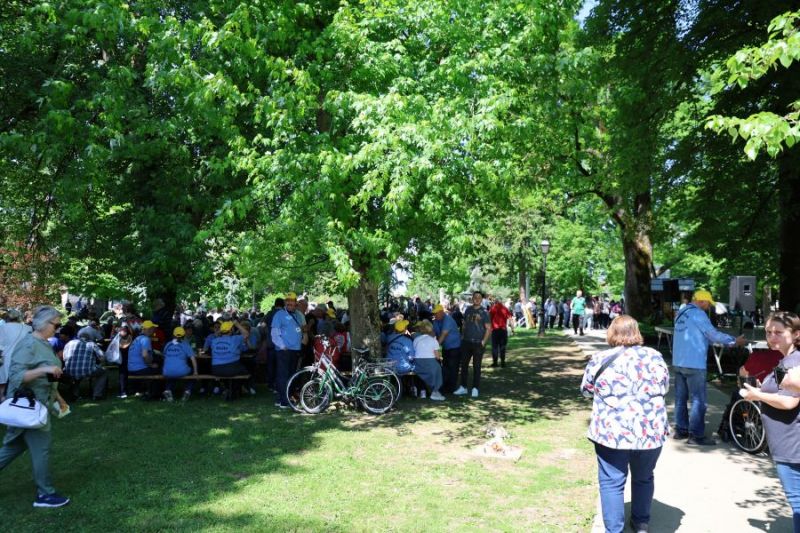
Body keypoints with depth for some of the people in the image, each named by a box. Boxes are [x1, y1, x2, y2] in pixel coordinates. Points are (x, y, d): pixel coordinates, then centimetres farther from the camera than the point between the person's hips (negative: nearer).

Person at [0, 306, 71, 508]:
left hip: (37, 404, 10)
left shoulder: (43, 344, 11)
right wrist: (44, 369, -34)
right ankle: (45, 494, 8)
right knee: (41, 447, -2)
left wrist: (58, 398, 22)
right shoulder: (28, 345, -18)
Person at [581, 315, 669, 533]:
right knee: (644, 478, 22)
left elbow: (586, 389, 8)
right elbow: (665, 387, 16)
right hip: (651, 431, 3)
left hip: (611, 432, -3)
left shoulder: (599, 359, -5)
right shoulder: (654, 357, 1)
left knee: (611, 482, 7)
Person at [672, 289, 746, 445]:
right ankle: (696, 435, 0)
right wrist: (734, 341, -2)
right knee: (698, 400, -2)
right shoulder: (697, 314, -11)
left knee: (681, 398, 12)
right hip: (694, 364, -9)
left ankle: (681, 430, 19)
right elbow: (712, 333, -13)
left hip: (678, 362, 9)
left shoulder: (681, 314, 15)